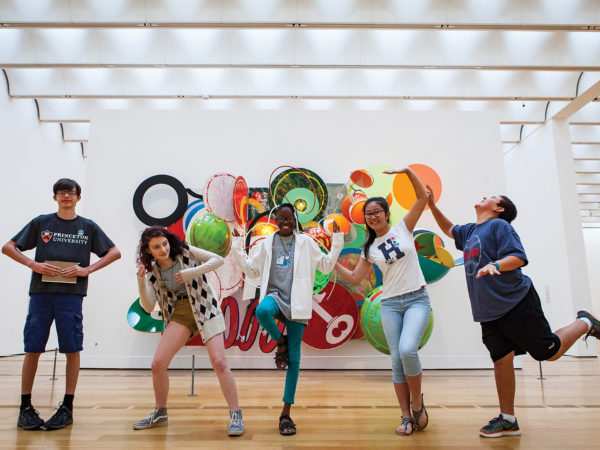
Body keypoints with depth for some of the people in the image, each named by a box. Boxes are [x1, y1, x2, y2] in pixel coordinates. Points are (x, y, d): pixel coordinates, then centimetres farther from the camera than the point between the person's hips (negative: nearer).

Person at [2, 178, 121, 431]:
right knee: (32, 349, 3)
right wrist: (32, 264, -4)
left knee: (72, 350, -1)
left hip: (71, 294, -1)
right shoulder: (41, 223, 11)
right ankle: (25, 407, 15)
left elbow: (115, 253, 8)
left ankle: (67, 408, 9)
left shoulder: (88, 227, 10)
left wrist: (87, 269, -4)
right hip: (41, 293, 1)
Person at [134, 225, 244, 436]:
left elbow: (218, 259, -9)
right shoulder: (153, 271, 4)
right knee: (157, 364, -3)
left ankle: (236, 416, -4)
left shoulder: (186, 252, -6)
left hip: (205, 310, -4)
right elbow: (148, 306, -1)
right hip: (180, 315, 4)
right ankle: (160, 413, 23)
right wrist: (141, 280, -14)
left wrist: (191, 272, -20)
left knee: (219, 362, -16)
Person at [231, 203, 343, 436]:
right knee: (261, 310, -39)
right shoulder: (266, 243, 12)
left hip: (297, 304, 0)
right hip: (275, 295, 1)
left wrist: (337, 242, 3)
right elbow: (253, 270, 17)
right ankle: (279, 342, -5)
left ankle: (286, 413, 13)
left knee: (294, 359, -1)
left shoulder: (306, 242, 9)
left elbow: (325, 266, 12)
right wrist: (237, 248, 10)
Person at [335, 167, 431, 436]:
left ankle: (418, 402, 4)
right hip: (390, 304, 3)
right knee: (397, 360, -1)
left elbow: (422, 198, -3)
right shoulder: (370, 249, 11)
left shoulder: (403, 229, 4)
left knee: (407, 350, -23)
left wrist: (408, 171, -14)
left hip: (417, 299, -3)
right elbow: (354, 279, 12)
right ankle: (407, 417, 13)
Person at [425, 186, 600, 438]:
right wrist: (432, 205, 25)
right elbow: (449, 229, 34)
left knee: (550, 352, 3)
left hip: (517, 304, -6)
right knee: (502, 360, 3)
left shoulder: (499, 226, -7)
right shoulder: (469, 231, 16)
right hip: (488, 313, 6)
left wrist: (495, 265, -35)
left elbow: (518, 257, -17)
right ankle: (507, 419, 12)